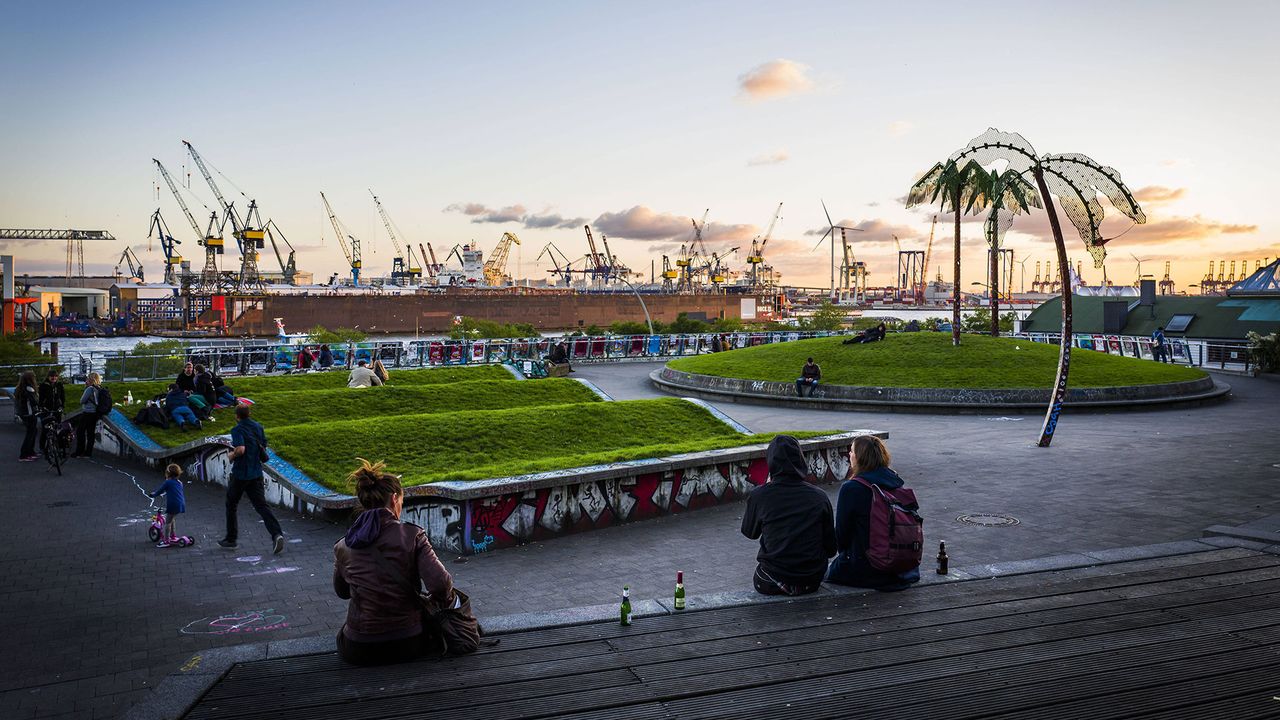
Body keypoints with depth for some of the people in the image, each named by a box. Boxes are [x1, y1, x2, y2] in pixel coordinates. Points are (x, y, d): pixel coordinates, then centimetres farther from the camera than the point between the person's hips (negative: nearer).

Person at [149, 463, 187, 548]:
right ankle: (173, 536, 35)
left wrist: (152, 494, 17)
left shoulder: (168, 482, -8)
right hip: (181, 504, 8)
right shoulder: (179, 482, 13)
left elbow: (159, 491, -1)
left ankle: (166, 541, 2)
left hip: (173, 505, -8)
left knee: (167, 522, 1)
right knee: (172, 519, 26)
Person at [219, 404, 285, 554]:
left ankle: (231, 539, 23)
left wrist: (232, 455, -7)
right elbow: (264, 447, 15)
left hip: (240, 473, -5)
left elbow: (240, 449, -26)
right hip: (256, 473, 5)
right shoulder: (258, 427, 8)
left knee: (231, 505, 15)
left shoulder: (237, 430, -13)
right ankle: (276, 534, -20)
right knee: (261, 505, 0)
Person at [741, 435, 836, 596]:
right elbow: (831, 549, 1)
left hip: (773, 584, -2)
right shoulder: (819, 497, -6)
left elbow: (749, 532, 9)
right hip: (812, 581, 2)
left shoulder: (759, 496, -11)